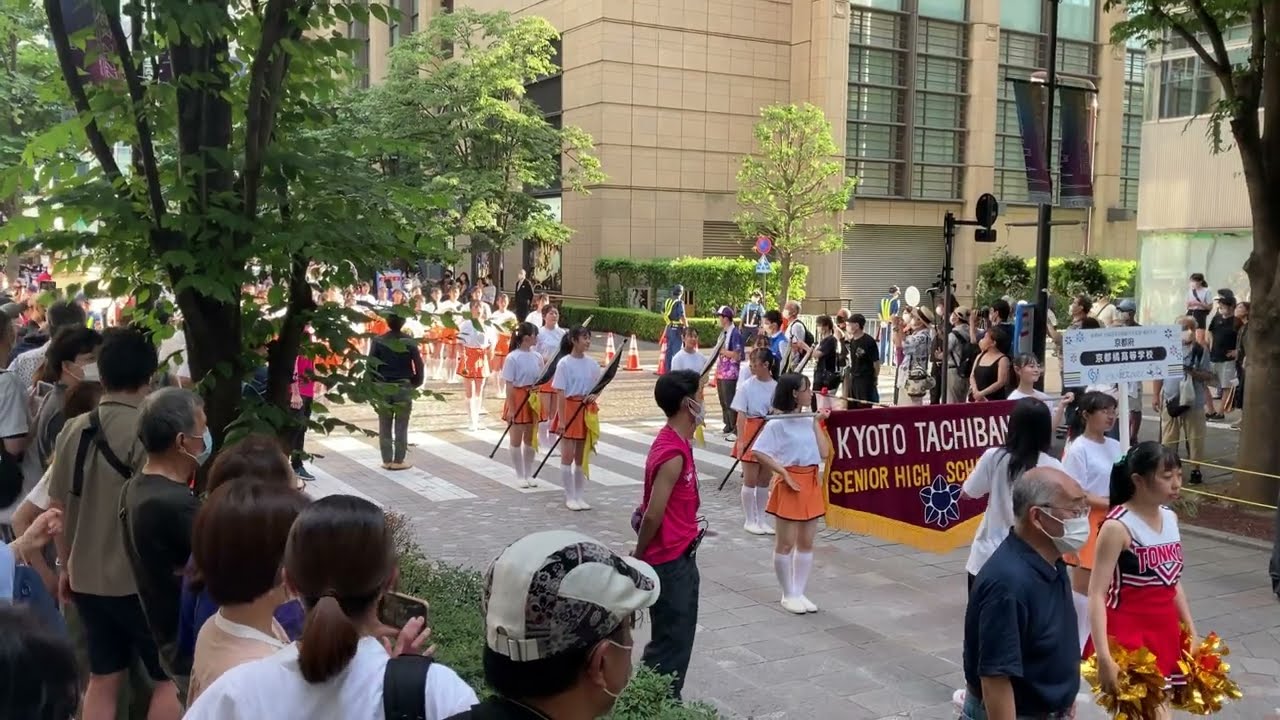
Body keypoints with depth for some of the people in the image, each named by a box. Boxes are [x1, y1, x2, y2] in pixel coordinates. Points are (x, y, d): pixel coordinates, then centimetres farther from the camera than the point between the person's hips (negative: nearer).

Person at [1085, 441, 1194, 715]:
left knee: (1157, 709, 12)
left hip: (1164, 632, 7)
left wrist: (1192, 633, 15)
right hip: (1128, 634, -7)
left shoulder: (1170, 518, 6)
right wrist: (1104, 657, -27)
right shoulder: (1118, 526, -17)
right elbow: (1096, 594, -20)